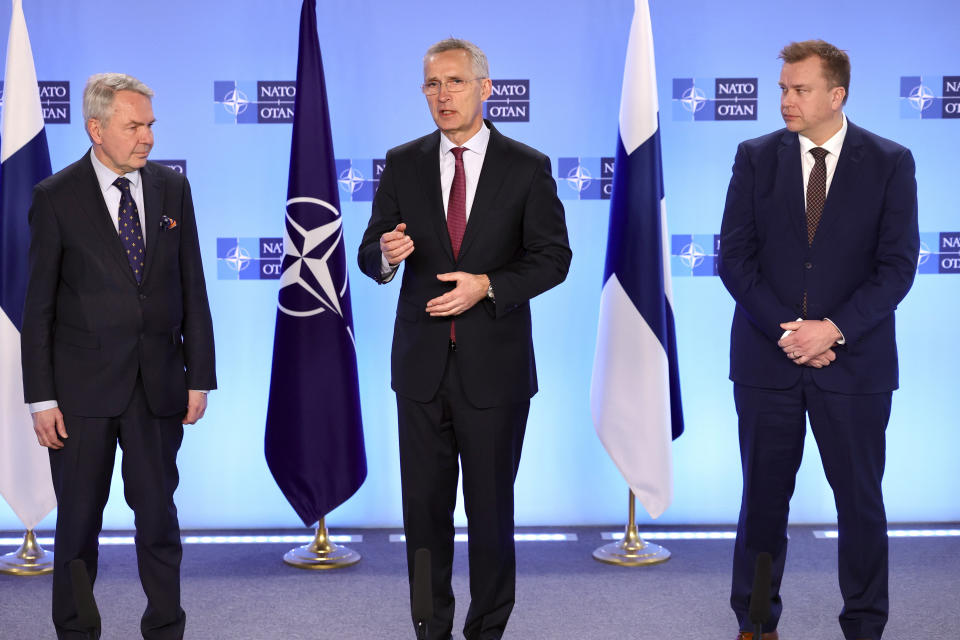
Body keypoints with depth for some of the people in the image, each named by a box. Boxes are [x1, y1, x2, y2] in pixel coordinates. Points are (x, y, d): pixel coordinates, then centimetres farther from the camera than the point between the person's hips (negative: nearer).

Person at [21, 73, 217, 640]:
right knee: (79, 522, 8)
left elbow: (192, 289, 7)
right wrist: (42, 398, -7)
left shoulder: (172, 188, 6)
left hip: (159, 383, 2)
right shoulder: (56, 198, -4)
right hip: (83, 386, -2)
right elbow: (39, 306, -3)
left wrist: (199, 377, 3)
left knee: (159, 518, 8)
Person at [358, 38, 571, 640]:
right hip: (422, 360, 2)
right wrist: (387, 254, -18)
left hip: (494, 364, -2)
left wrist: (488, 285, -16)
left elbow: (553, 257, -2)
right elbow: (371, 250, 6)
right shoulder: (403, 163, 6)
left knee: (491, 505, 8)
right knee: (423, 505, 7)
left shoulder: (527, 167, -1)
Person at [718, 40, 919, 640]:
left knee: (861, 499, 6)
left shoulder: (889, 162, 0)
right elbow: (736, 258, 0)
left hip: (855, 360, -1)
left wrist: (834, 329, -15)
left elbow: (897, 265, -4)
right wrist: (785, 330, -11)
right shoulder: (756, 157, 3)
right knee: (764, 496, 8)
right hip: (767, 357, 1)